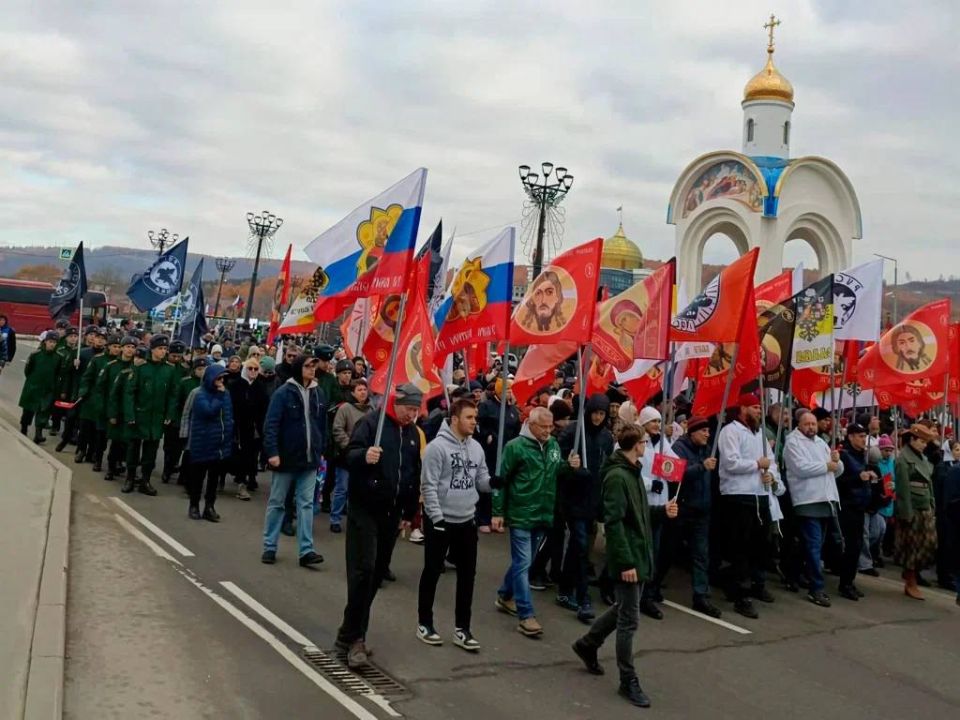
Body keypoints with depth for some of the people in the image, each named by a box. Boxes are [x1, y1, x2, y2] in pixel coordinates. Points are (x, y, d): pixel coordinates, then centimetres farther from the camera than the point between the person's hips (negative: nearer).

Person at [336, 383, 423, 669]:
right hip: (364, 508, -6)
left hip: (392, 512, 6)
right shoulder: (371, 422, -8)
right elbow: (349, 455, -16)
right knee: (363, 570, -12)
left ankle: (352, 632, 20)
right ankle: (353, 636, -4)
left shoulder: (413, 433, 11)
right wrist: (364, 455, -39)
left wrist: (409, 512, 19)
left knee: (378, 572, 9)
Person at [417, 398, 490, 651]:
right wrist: (437, 518, -19)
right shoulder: (437, 446, -15)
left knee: (467, 574, 9)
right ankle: (424, 623, 22)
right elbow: (429, 486, -16)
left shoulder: (476, 447, 6)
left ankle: (462, 628, 19)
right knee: (432, 572, 7)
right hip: (440, 520, -6)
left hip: (467, 521, 6)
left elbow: (481, 481, 10)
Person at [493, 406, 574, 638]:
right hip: (521, 515, -6)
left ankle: (505, 597, 36)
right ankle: (525, 616, -2)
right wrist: (497, 512, -10)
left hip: (543, 515, 6)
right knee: (523, 564, -5)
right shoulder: (515, 446, -12)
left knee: (522, 561, 18)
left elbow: (558, 476, 16)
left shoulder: (554, 445, 5)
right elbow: (501, 480, -9)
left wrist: (570, 467, -6)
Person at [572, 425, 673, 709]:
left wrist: (662, 511, 12)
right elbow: (613, 523, -23)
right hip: (628, 558, -10)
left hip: (639, 554, 10)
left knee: (624, 610, 21)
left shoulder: (632, 472, 11)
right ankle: (628, 681, 11)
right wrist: (626, 562, -23)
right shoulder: (617, 476, -20)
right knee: (629, 620, 0)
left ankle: (587, 644, 38)